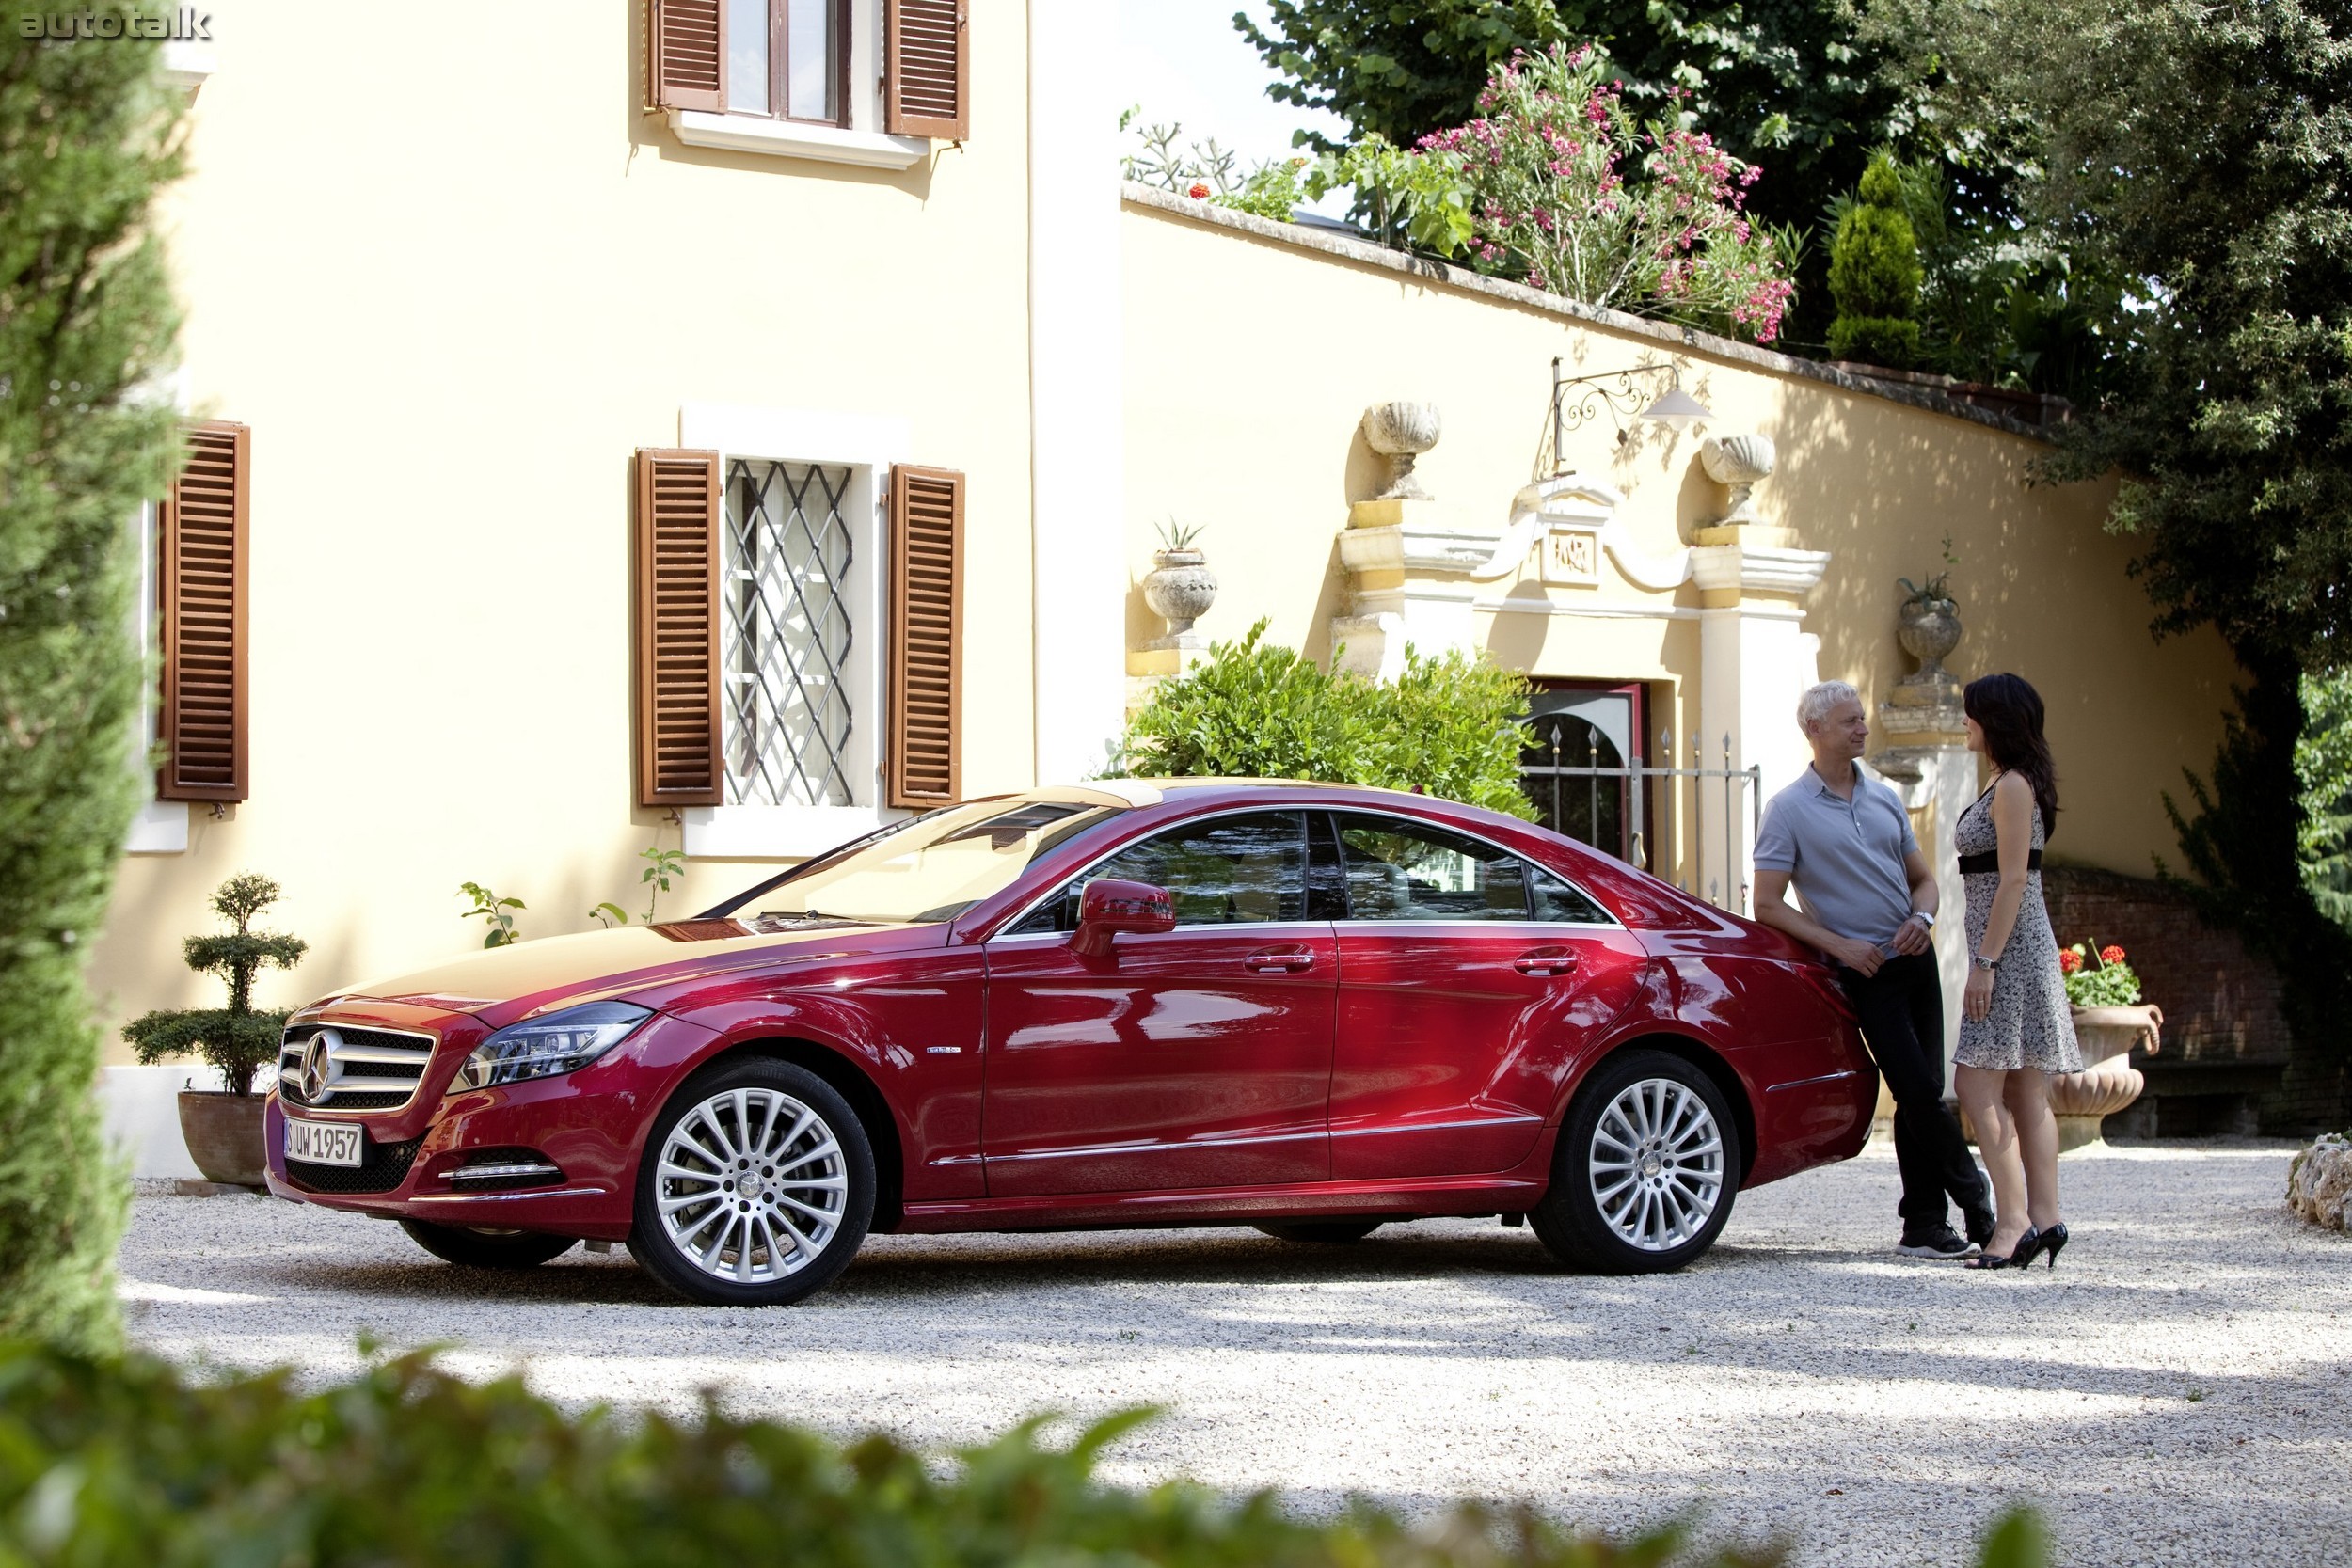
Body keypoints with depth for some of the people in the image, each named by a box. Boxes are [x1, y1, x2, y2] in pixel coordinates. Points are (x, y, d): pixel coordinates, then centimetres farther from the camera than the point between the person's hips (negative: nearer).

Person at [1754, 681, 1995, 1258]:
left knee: (1919, 1094, 5)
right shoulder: (1789, 811, -4)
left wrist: (1921, 918, -4)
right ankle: (1978, 1206, -1)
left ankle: (1924, 1226, 10)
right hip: (1864, 971, -5)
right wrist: (1839, 945, -14)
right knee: (1920, 1091, -12)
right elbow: (1768, 906, -6)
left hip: (1914, 959, 5)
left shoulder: (1884, 799, 13)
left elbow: (1922, 878, 19)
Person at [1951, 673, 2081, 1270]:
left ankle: (2014, 1218, -16)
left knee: (1978, 1083, -13)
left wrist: (1984, 962, -20)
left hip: (2011, 950, -10)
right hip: (2016, 952, 10)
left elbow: (2013, 880, -18)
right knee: (2025, 1093, 7)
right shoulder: (2005, 784, 18)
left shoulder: (2013, 786, -13)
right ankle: (2043, 1217, 6)